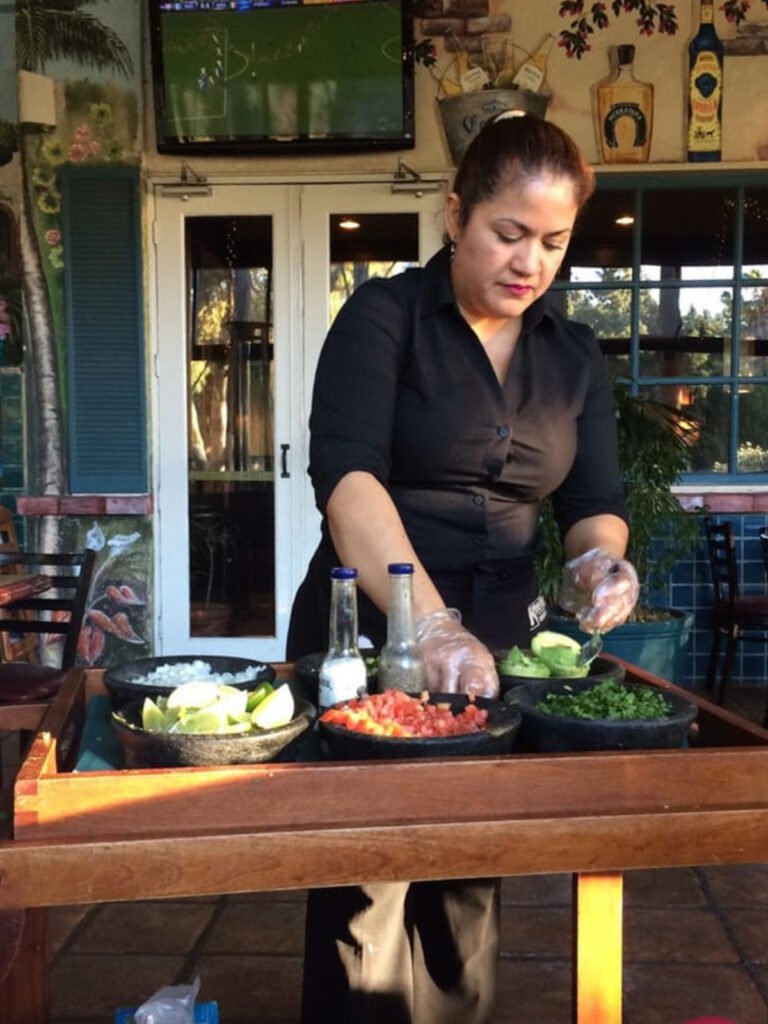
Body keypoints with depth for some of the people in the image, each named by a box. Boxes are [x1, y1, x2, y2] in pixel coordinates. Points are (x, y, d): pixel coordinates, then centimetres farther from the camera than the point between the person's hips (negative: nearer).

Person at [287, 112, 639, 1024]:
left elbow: (594, 502, 7)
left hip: (499, 640, 5)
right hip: (368, 634, -4)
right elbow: (347, 474, -22)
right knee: (366, 891, 3)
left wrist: (599, 558, -17)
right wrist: (430, 623, -35)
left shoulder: (574, 355, 8)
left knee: (470, 887, 14)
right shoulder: (385, 316, -8)